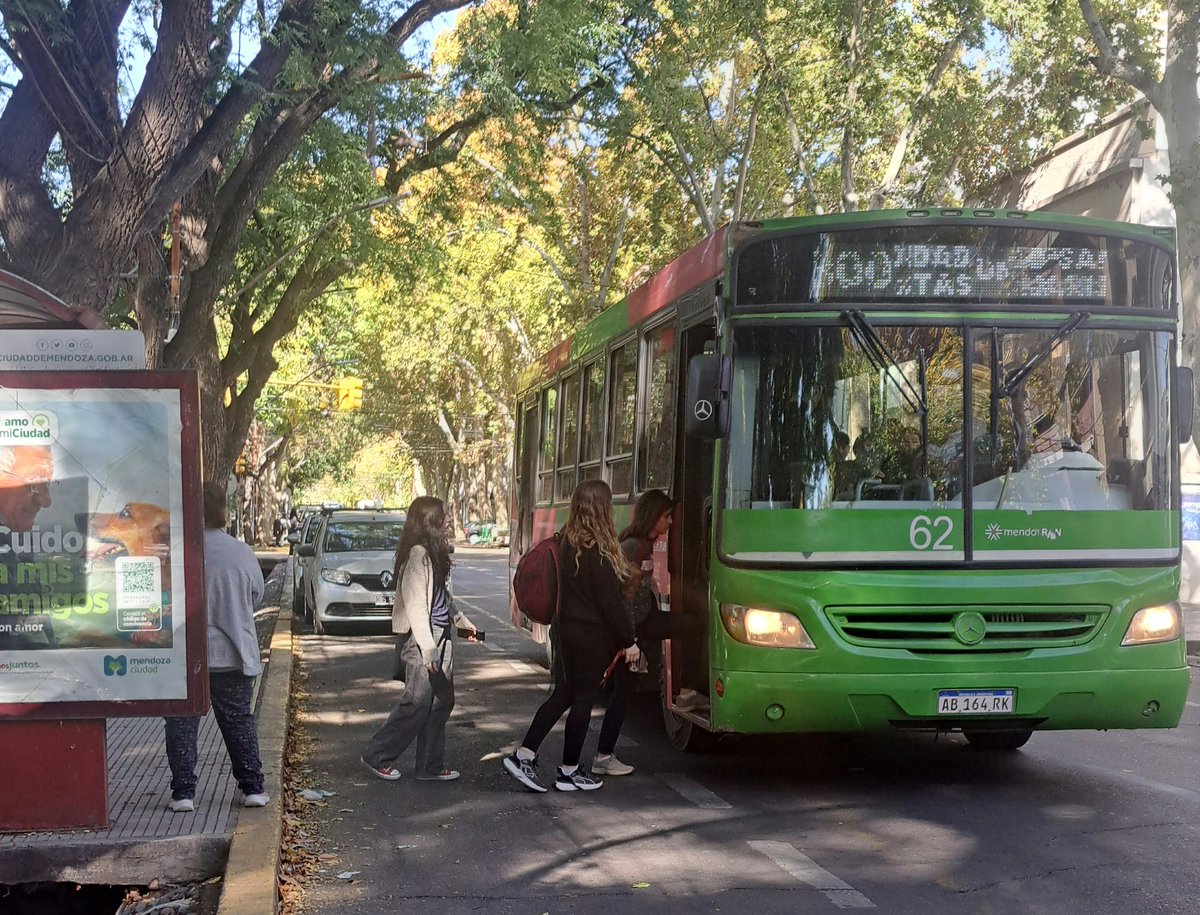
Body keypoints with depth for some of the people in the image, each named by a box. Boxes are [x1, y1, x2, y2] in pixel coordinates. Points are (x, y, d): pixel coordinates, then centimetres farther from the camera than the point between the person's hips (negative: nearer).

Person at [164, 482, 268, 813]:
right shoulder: (242, 552, -6)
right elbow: (256, 596, 7)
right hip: (232, 654, 2)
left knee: (182, 723, 8)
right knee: (239, 720, 13)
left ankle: (183, 793, 6)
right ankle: (253, 788, 15)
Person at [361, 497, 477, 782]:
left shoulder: (434, 552, 14)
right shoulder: (418, 554, -17)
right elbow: (415, 605, -21)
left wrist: (462, 621, 31)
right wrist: (429, 650, -23)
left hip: (440, 636, 10)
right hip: (420, 639, -10)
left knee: (441, 702, 10)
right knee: (417, 703, -4)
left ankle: (431, 766, 17)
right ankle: (378, 757, 10)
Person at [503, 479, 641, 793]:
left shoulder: (567, 541, 5)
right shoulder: (599, 550, -19)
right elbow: (610, 600, -17)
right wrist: (628, 641, -9)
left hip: (566, 628, 7)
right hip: (594, 637, -7)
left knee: (562, 694, 14)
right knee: (583, 699, 4)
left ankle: (523, 755, 11)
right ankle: (569, 771, 13)